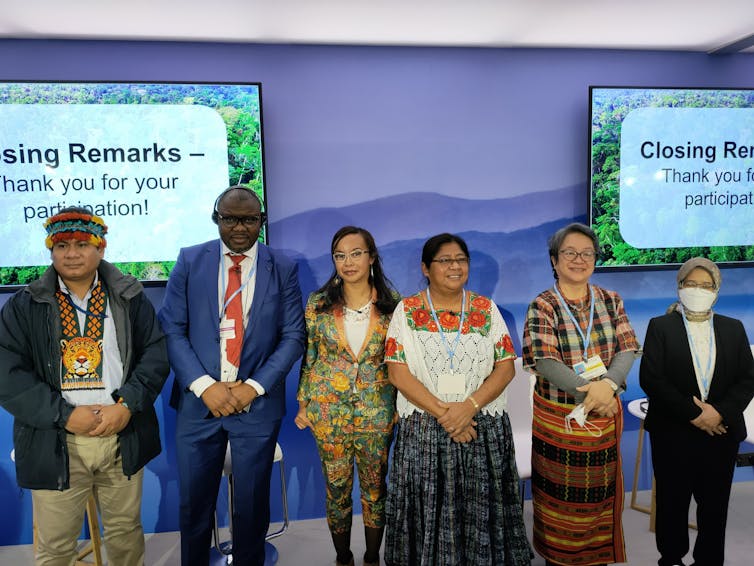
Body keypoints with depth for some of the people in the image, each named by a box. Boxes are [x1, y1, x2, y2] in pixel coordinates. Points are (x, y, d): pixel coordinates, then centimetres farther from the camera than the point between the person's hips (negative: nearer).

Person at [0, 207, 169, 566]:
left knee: (126, 533, 17)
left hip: (123, 438, 1)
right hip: (55, 444, 0)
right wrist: (65, 415, -15)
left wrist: (127, 405, -14)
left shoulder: (130, 298, 3)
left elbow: (156, 353, -1)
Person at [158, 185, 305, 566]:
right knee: (193, 502, 15)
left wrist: (254, 386, -12)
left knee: (252, 503, 13)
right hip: (199, 402, 1)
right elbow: (171, 330, -3)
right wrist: (204, 386, -13)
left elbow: (293, 336, -2)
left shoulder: (283, 268, 0)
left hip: (257, 404, 0)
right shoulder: (190, 261, 1)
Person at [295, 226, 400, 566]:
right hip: (328, 410, 0)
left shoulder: (392, 304, -4)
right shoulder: (318, 303, -3)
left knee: (375, 488, 12)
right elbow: (308, 358, 3)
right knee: (336, 489, 12)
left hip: (377, 411, 0)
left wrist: (403, 407, 0)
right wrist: (303, 404, 3)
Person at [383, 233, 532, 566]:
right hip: (423, 431, -1)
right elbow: (398, 373, -6)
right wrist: (442, 412, -16)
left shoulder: (487, 309, 5)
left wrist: (469, 407, -15)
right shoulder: (407, 310, -1)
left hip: (483, 429, 2)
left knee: (481, 514, 9)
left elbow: (505, 367, 0)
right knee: (430, 512, 7)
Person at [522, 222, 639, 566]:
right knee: (560, 498, 10)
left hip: (605, 412, 3)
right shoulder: (542, 307, -8)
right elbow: (545, 362, -16)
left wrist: (607, 384, -23)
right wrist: (589, 393, -25)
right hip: (558, 416, -3)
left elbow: (627, 349, -4)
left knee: (601, 492, 17)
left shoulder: (610, 301, 4)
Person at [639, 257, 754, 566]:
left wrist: (720, 412, -14)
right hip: (673, 433, -2)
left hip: (721, 433, 2)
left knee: (715, 505, 9)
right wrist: (693, 414, -15)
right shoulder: (660, 326, -2)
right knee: (672, 502, 9)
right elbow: (650, 378, -10)